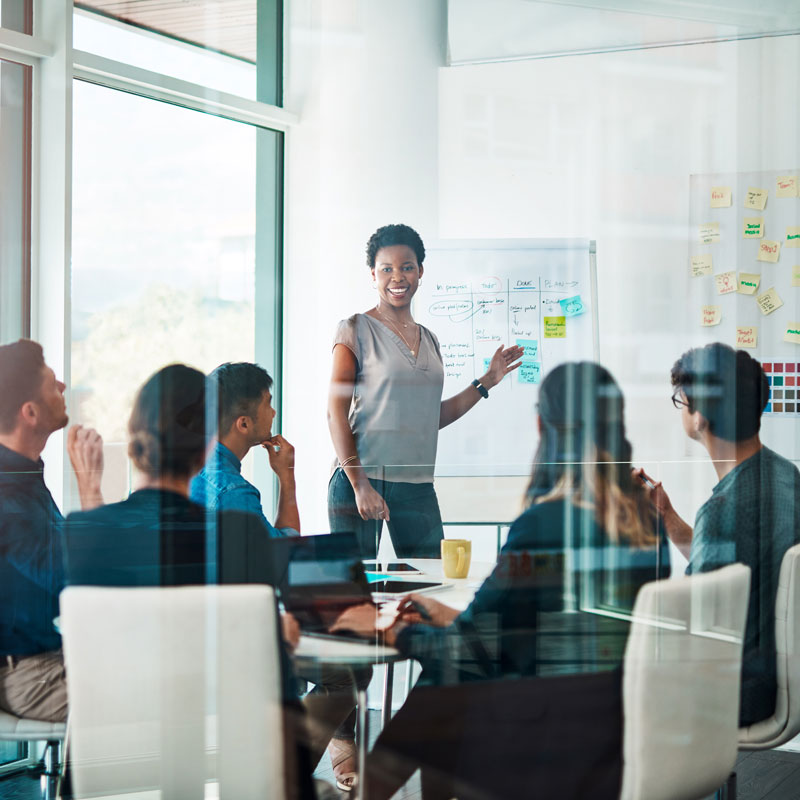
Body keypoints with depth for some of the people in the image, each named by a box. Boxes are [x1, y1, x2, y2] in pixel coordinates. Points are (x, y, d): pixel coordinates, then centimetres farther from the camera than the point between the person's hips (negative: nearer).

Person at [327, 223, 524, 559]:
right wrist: (360, 484, -16)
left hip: (417, 488, 5)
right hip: (362, 479, -5)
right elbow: (336, 412, -8)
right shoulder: (356, 330, -2)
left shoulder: (428, 340, 16)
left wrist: (486, 382, 20)